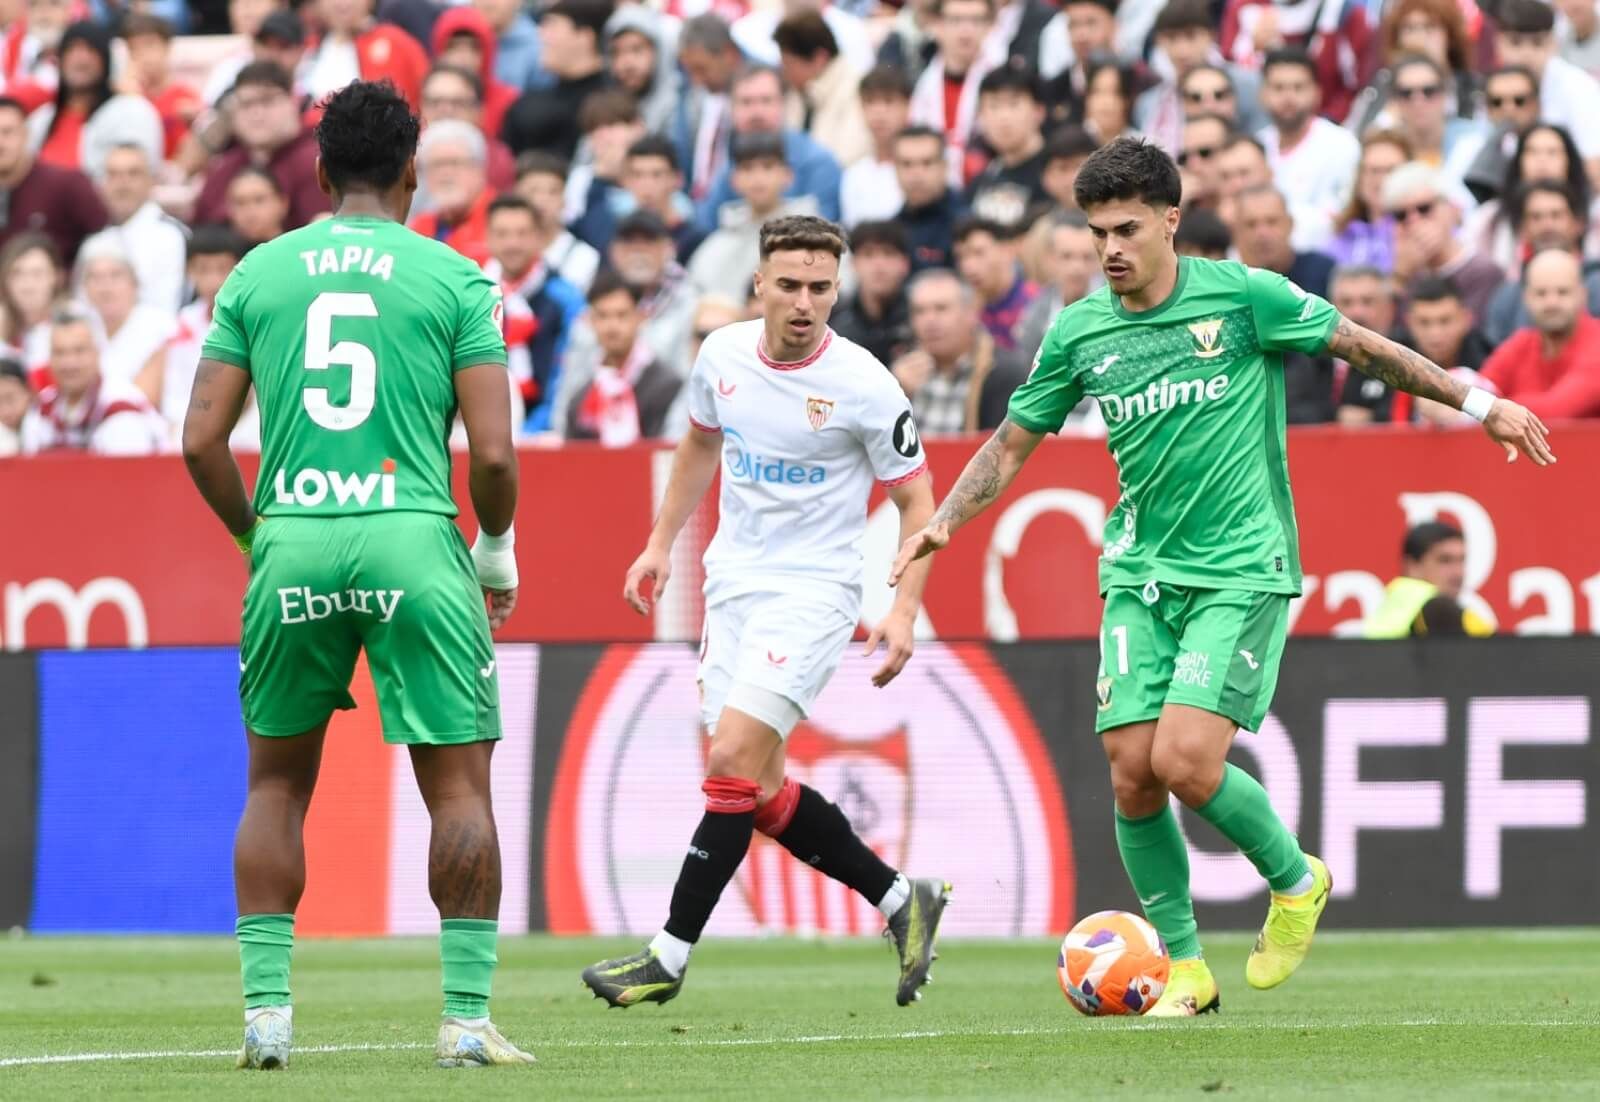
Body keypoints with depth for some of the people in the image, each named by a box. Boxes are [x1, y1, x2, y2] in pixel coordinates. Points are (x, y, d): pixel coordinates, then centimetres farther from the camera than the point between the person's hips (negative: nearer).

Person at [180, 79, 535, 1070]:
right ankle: (468, 1017, -1)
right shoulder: (455, 279, 2)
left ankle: (267, 1010, 8)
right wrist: (498, 551, 13)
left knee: (277, 782, 15)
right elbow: (493, 451, -4)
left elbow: (202, 440, 4)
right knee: (460, 786, 3)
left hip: (291, 544, 2)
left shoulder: (257, 273, 8)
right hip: (413, 542, -2)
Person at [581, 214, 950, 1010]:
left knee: (733, 761, -17)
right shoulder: (723, 355, 0)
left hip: (812, 592, -6)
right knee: (758, 790, 6)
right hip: (732, 584, 6)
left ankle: (671, 956, -11)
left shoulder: (862, 386, -14)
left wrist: (903, 608, -16)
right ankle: (901, 900, 22)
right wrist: (661, 544, 18)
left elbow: (915, 499, -6)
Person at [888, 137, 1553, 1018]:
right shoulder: (1078, 332, 3)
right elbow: (1011, 443, 12)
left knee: (1184, 759, -19)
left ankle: (1295, 879, 10)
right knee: (1131, 772, -5)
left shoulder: (1241, 295, -7)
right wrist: (944, 522, -3)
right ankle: (1185, 965, 12)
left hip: (1242, 568, -4)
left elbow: (1365, 348, 3)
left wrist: (1479, 403, 6)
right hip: (1140, 573, 4)